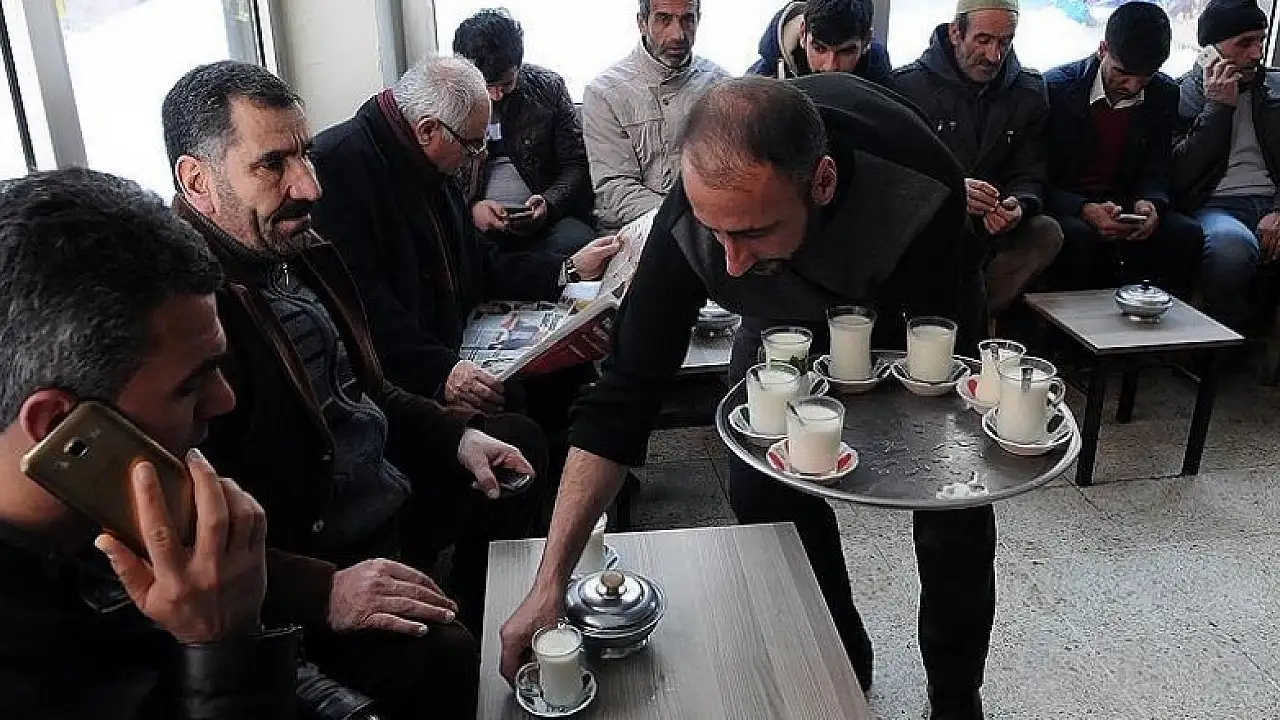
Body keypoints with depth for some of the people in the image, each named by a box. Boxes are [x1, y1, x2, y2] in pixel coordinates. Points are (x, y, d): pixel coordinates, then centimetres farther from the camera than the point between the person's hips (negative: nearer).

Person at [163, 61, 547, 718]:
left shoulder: (300, 248, 3)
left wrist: (458, 436, 5)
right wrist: (321, 592, -34)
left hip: (393, 490, 10)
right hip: (307, 559, -10)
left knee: (519, 440, 24)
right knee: (438, 657, -34)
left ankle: (488, 634, 35)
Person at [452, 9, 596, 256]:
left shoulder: (549, 87, 5)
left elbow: (577, 165, 7)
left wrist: (550, 204, -13)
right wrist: (469, 208, -15)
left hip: (542, 219, 3)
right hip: (471, 224, -2)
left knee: (579, 240, -31)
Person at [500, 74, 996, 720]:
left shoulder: (918, 182, -42)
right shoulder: (689, 220, -36)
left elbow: (946, 348, -25)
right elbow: (625, 392, -32)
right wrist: (550, 582, -35)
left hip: (917, 310, -1)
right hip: (789, 317, 2)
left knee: (954, 504, -3)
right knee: (762, 490, -8)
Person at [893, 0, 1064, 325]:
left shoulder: (1029, 92, 8)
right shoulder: (907, 85, -4)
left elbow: (1029, 176, 8)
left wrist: (1019, 205, -17)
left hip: (989, 225, 4)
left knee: (1047, 232, -25)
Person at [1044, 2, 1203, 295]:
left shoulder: (1164, 94, 3)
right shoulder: (1056, 87, -11)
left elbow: (1156, 171, 8)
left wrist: (1151, 203, -17)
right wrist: (1085, 210, -29)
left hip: (1124, 205, 4)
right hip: (1066, 209, -4)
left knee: (1186, 233, -22)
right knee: (1078, 236, -37)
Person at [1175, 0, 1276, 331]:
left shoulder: (1273, 87, 23)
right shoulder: (1181, 93, 10)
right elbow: (1179, 176, -3)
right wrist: (1219, 107, -3)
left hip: (1269, 205, 4)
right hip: (1214, 206, -3)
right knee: (1231, 245, -40)